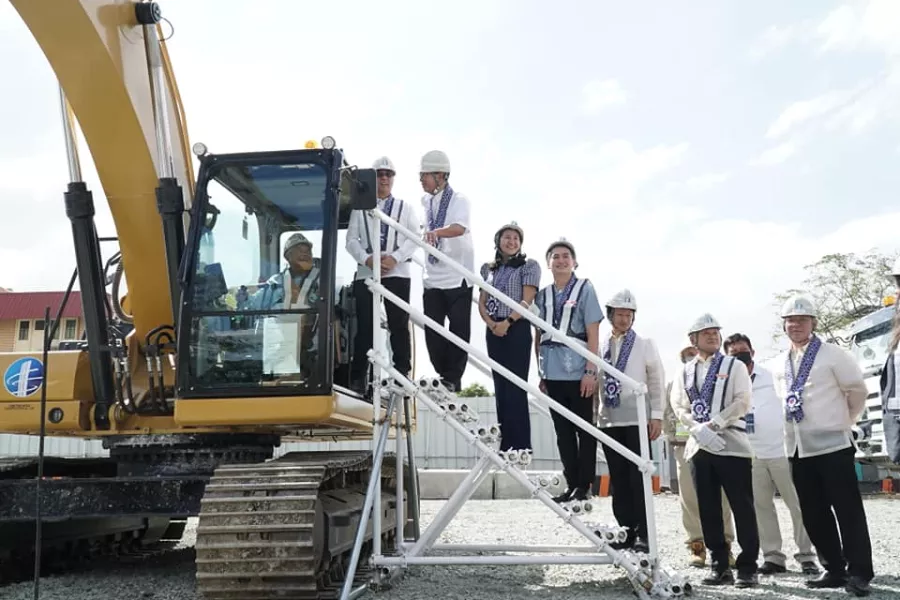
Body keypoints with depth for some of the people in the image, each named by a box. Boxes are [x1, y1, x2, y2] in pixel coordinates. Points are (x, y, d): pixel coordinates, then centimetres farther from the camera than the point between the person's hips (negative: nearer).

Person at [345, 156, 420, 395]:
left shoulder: (406, 208, 16)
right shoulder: (360, 208, 16)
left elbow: (414, 238, 4)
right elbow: (351, 240, 8)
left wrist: (394, 258, -12)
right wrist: (367, 259, -11)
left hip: (397, 273, 0)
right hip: (366, 273, 0)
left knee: (399, 324, -2)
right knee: (364, 326, -2)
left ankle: (402, 374, 0)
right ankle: (358, 377, 0)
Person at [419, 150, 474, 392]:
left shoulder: (459, 200, -10)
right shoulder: (426, 201, 10)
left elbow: (459, 228, -31)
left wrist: (437, 232, -47)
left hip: (457, 278, -6)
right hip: (432, 279, 6)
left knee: (458, 331, -1)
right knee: (432, 333, 6)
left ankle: (453, 379, 9)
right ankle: (443, 377, 19)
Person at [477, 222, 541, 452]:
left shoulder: (529, 265, 2)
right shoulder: (489, 269, 15)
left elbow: (527, 301, -8)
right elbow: (482, 302, 11)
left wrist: (507, 322, -19)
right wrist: (490, 323, -8)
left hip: (517, 329, -5)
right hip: (493, 331, 5)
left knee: (515, 388, -10)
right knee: (500, 387, 5)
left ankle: (521, 446, -9)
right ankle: (505, 445, 8)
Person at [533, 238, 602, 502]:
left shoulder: (584, 289, 2)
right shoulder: (542, 296, 13)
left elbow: (593, 333, -4)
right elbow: (538, 337, 14)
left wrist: (591, 371, -11)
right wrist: (541, 374, 10)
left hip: (578, 371, -4)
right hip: (553, 372, 4)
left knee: (584, 430, 2)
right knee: (563, 431, 8)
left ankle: (584, 485, 8)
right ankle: (571, 484, 16)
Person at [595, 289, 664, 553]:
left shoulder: (645, 345, 6)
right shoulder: (600, 348, 13)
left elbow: (657, 382, 2)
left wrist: (656, 416, -6)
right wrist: (595, 415, 9)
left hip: (637, 421, -3)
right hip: (608, 422, 3)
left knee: (638, 479, -4)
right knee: (619, 481, 6)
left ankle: (643, 535, 1)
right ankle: (626, 532, 12)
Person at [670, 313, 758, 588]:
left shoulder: (734, 366, 6)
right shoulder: (685, 372, 14)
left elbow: (743, 402, -5)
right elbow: (679, 407, 6)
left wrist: (714, 424, -13)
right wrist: (700, 429, -11)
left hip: (731, 444, -3)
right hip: (698, 446, 3)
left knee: (742, 507, -3)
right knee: (708, 509, 5)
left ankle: (747, 566, 5)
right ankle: (720, 565, 14)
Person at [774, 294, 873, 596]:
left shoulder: (832, 354, -6)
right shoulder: (780, 364, 10)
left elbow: (858, 390, 1)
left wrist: (844, 421, 9)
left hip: (832, 444, -6)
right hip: (798, 447, 6)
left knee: (848, 510, -1)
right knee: (814, 514, 10)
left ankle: (859, 573, 6)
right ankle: (834, 569, 21)